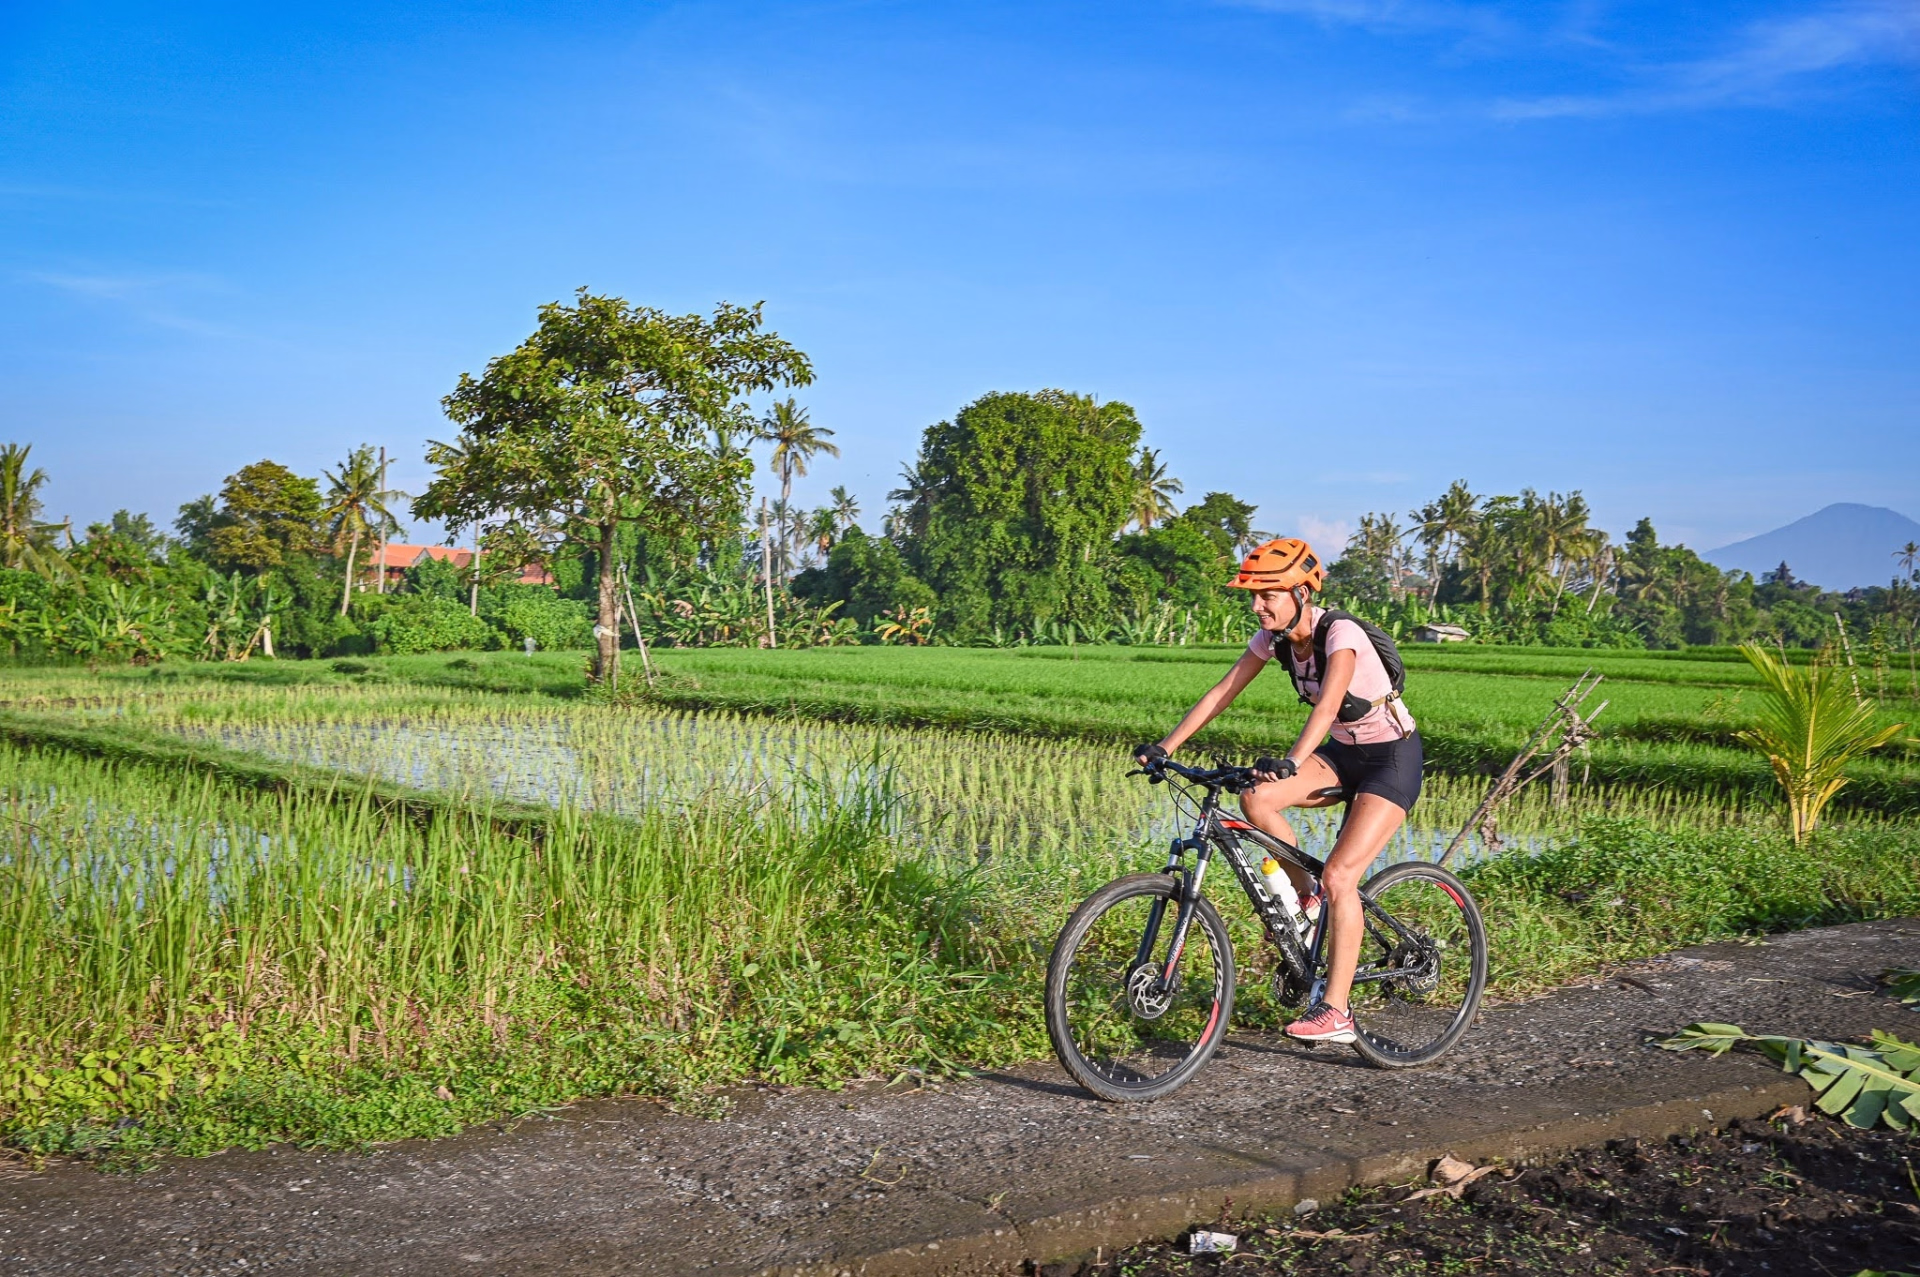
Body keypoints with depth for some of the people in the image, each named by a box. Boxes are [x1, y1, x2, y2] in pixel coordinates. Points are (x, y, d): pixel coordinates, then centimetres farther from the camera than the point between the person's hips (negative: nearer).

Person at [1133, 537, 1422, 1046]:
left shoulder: (1341, 633, -26)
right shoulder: (1274, 636, -5)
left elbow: (1326, 707, -42)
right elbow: (1221, 693, -6)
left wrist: (1290, 763, -57)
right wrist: (1165, 747, -16)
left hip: (1393, 757, -7)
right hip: (1344, 752, 7)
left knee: (1339, 876, -19)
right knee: (1256, 799, -19)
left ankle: (1336, 1010, -12)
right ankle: (1307, 899, 3)